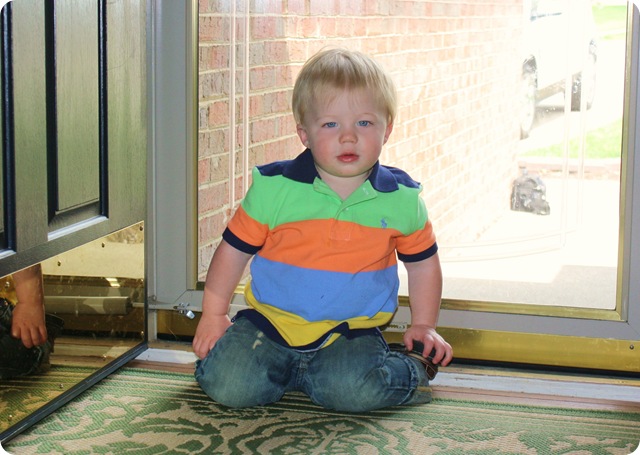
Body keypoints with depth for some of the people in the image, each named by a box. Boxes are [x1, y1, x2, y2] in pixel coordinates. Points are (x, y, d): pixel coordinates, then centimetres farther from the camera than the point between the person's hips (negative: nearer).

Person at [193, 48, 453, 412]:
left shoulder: (401, 199, -2)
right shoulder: (274, 187, -6)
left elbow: (423, 262, 15)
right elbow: (235, 249, 4)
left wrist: (424, 325, 12)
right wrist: (213, 315, 6)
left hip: (350, 331, -1)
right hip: (271, 321, 1)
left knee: (355, 390, -29)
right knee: (228, 385, -19)